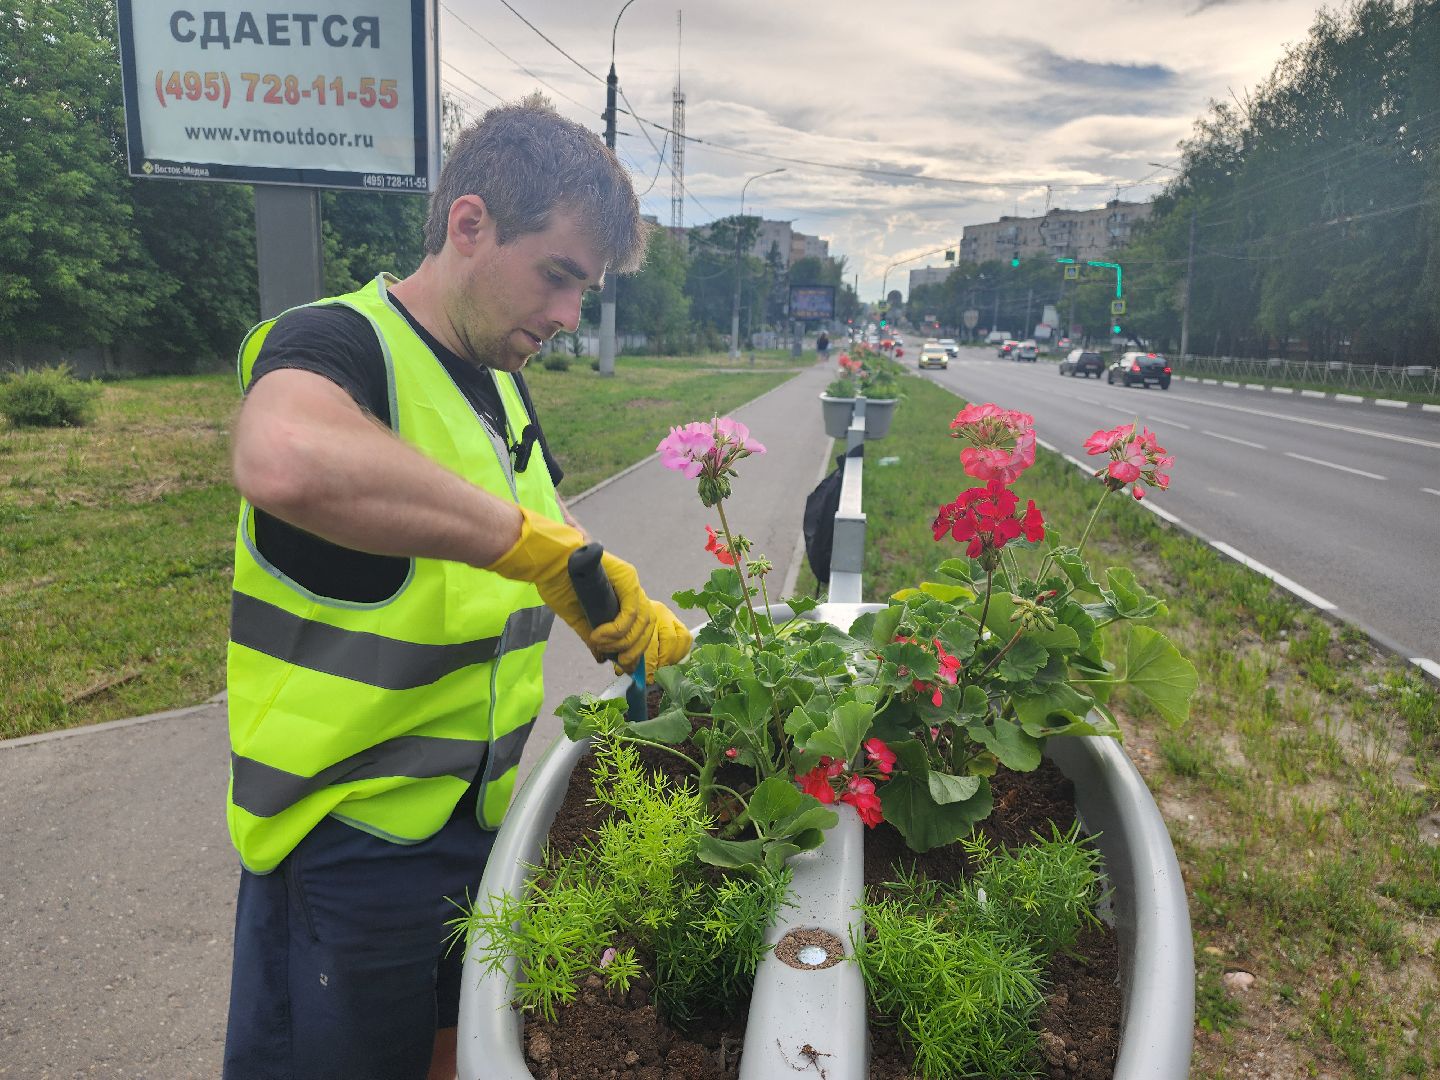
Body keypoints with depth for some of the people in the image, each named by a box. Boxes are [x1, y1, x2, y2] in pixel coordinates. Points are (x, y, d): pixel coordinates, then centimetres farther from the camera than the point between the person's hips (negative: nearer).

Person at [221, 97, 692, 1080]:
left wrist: (654, 630, 7)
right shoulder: (338, 344, -19)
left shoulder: (501, 383, 9)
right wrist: (531, 542, -40)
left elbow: (560, 550, 20)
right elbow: (284, 461, -44)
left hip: (479, 814, 8)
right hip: (349, 836, -7)